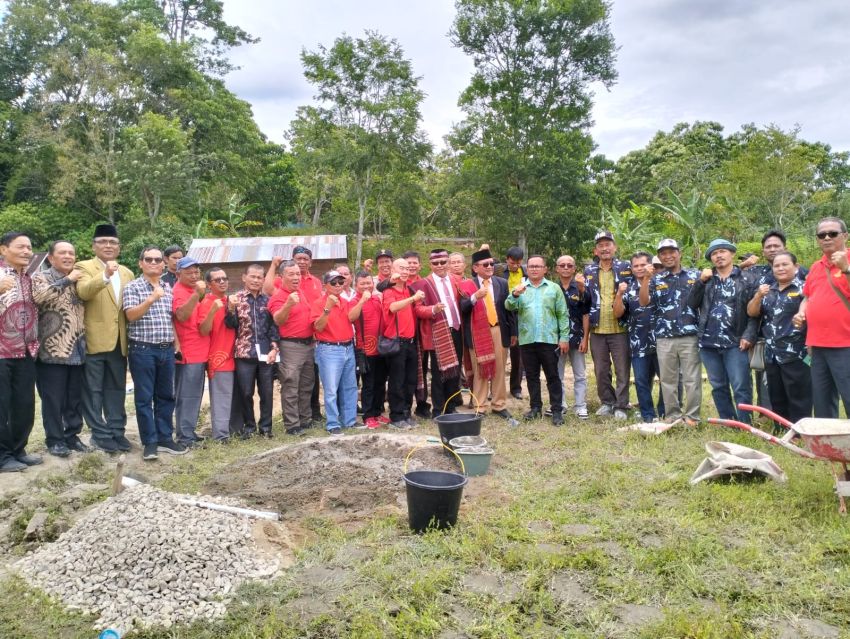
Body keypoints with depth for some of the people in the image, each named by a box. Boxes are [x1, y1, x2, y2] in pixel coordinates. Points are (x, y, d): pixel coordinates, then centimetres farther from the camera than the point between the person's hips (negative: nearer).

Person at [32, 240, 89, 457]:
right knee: (53, 399, 1)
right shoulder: (41, 277, -2)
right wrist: (67, 280, -18)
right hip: (53, 351, -5)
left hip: (77, 350, 5)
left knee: (75, 398, 10)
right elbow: (39, 296, -23)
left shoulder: (78, 280, 16)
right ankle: (54, 440, 12)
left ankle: (72, 435, 21)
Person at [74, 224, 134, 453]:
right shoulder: (84, 267, -3)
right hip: (94, 340, -5)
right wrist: (106, 275, -39)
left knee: (116, 389, 12)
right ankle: (99, 434, 9)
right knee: (93, 390, 2)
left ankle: (116, 431, 19)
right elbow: (83, 292, -23)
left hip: (119, 341, 5)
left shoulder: (127, 273, 15)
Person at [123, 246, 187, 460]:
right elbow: (131, 315, -15)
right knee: (144, 398, 0)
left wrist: (176, 342, 11)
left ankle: (165, 439, 18)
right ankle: (149, 442, 6)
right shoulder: (132, 287, -2)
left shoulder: (168, 289, 14)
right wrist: (151, 299, -28)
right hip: (143, 350, -5)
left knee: (166, 396, 9)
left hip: (167, 350, 5)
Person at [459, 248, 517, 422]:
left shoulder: (502, 284, 8)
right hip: (477, 332, -2)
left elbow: (509, 308, 9)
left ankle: (499, 406, 18)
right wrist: (475, 297, -27)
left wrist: (513, 332, 6)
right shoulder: (467, 286, 0)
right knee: (480, 370, 4)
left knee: (499, 370, 8)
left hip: (499, 330, 3)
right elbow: (462, 309, -10)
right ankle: (479, 408, 12)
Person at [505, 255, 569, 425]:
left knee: (552, 376, 2)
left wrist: (564, 337, -3)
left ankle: (557, 410, 7)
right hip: (527, 340, 2)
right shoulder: (520, 288, 8)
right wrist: (515, 294, -26)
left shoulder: (554, 288, 4)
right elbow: (509, 306, -7)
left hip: (549, 339, -2)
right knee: (531, 376, 10)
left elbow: (562, 314, 3)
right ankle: (535, 407, 21)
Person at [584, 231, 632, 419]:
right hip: (597, 329, 3)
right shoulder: (588, 271, 9)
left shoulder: (625, 268, 1)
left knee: (622, 370, 2)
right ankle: (607, 402, 24)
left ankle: (621, 406, 11)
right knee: (601, 370, 11)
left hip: (620, 328, -3)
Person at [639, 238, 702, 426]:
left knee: (692, 379, 1)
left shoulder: (695, 275, 7)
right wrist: (645, 280, -12)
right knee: (667, 380, 7)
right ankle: (673, 416, 16)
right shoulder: (655, 279, 9)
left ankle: (692, 416, 9)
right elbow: (644, 302, -3)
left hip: (690, 336, -1)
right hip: (664, 338, 2)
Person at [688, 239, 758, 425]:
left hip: (735, 343, -4)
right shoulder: (705, 279, 15)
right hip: (709, 342, 4)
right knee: (718, 387, 9)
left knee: (741, 387, -7)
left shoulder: (745, 279, 4)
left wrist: (749, 335, -13)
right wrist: (700, 281, -6)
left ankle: (745, 427, -2)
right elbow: (692, 304, 5)